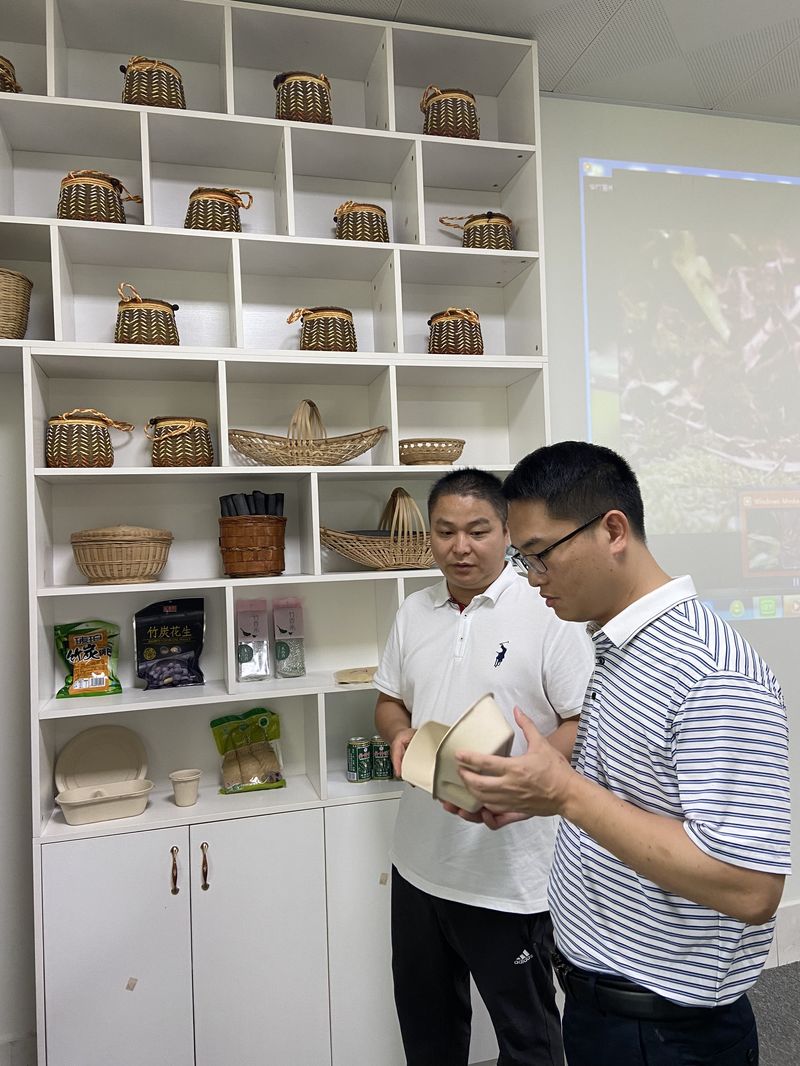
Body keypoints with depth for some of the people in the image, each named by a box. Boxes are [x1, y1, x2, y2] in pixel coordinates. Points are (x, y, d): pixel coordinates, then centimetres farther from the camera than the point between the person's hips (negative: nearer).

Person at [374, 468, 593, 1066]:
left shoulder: (548, 612, -13)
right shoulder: (414, 612, 5)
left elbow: (588, 723, -14)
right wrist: (400, 734, -8)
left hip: (511, 873, -5)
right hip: (420, 861, 6)